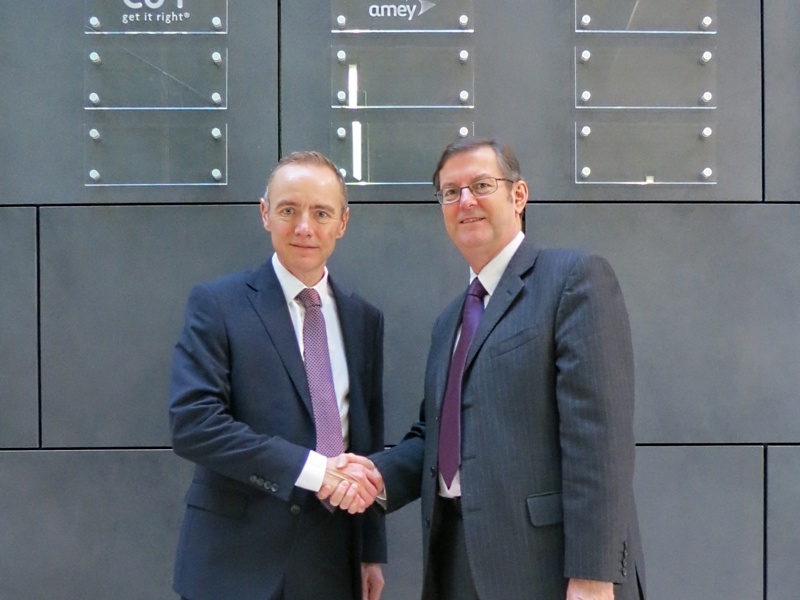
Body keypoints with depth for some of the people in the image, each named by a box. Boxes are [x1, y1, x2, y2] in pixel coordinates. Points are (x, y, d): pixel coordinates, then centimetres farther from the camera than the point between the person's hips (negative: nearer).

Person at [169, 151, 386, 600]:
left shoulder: (364, 319, 7)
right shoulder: (217, 305, -6)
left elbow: (369, 441, 11)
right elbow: (192, 422, -16)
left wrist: (373, 551, 11)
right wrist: (313, 469, -21)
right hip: (238, 561, -4)